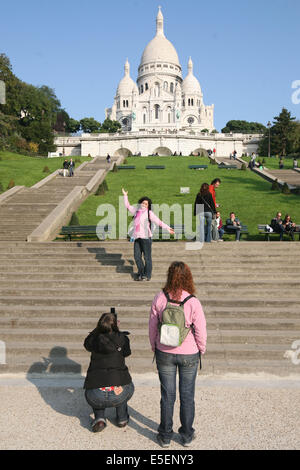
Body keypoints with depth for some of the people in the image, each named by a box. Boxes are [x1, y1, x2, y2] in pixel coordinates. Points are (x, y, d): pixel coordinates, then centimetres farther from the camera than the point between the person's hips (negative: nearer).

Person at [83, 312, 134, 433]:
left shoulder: (95, 340, 5)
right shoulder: (122, 339, 2)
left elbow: (87, 343, 31)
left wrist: (99, 328, 33)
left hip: (95, 398, 1)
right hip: (118, 395, 0)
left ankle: (99, 418, 16)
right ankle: (122, 418, 31)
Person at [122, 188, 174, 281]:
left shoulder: (149, 213, 0)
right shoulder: (136, 211, 15)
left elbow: (158, 221, -3)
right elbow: (127, 206, 29)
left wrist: (168, 228, -9)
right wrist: (125, 196, 30)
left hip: (146, 237, -5)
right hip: (137, 237, 5)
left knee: (147, 257, -1)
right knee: (137, 257, 5)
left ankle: (147, 275, 10)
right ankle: (141, 274, 18)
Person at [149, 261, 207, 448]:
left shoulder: (159, 299, -13)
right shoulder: (193, 302, -19)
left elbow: (152, 326, -3)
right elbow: (201, 332, -12)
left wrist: (154, 347, 12)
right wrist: (201, 350, 7)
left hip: (164, 354, 1)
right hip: (189, 355, -1)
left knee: (167, 395, 15)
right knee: (187, 395, 16)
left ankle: (165, 436, 30)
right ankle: (187, 436, 32)